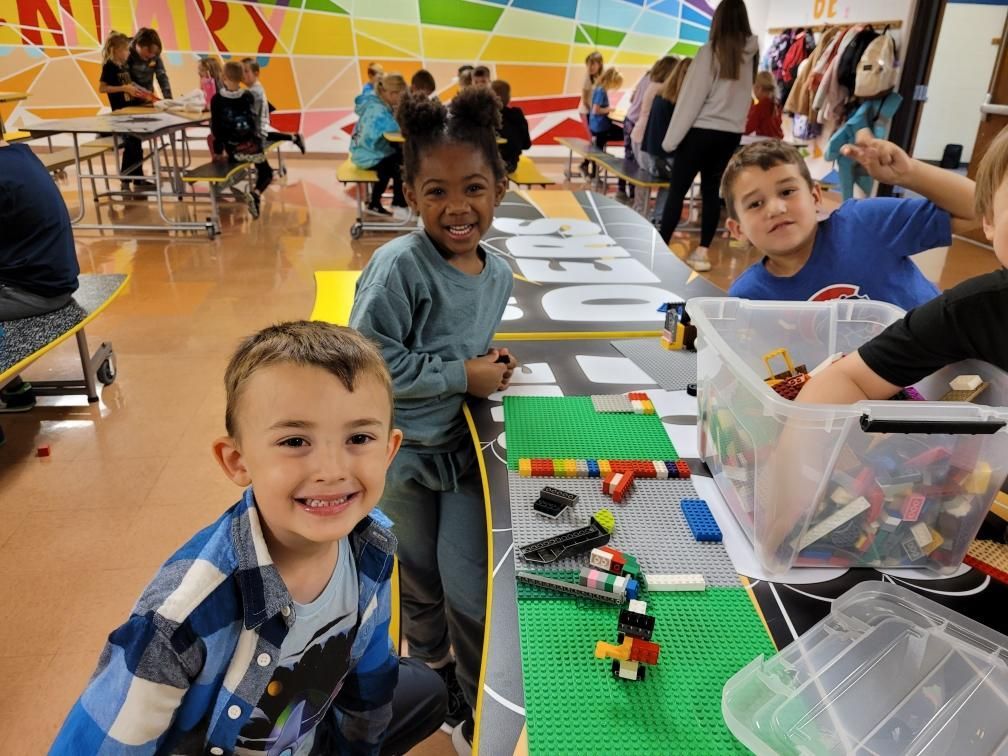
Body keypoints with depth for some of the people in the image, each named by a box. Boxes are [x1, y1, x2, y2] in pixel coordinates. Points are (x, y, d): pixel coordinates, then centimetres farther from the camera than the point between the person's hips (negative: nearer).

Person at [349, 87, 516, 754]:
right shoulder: (399, 266, -22)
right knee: (421, 586, 18)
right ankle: (436, 678, 48)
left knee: (471, 595, 7)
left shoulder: (498, 273, -2)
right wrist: (462, 376, -21)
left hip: (461, 446, 4)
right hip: (399, 452, -4)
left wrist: (488, 362, -8)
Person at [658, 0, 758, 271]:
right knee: (711, 191, 9)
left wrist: (671, 137, -7)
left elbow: (692, 97, -10)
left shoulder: (710, 52, -10)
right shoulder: (750, 53, 6)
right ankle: (702, 252, 11)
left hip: (701, 131, -5)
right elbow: (744, 96, 5)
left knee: (677, 190, 1)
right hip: (731, 134, 5)